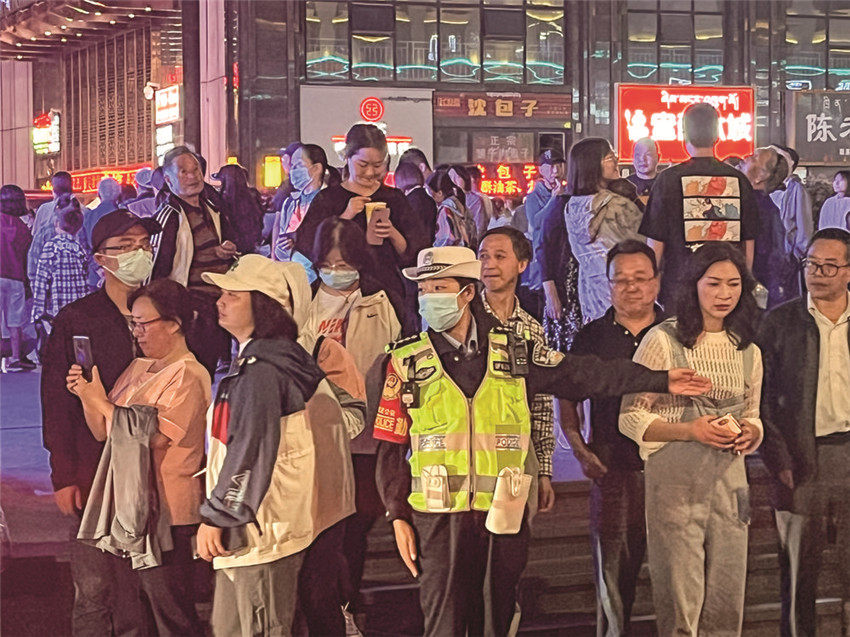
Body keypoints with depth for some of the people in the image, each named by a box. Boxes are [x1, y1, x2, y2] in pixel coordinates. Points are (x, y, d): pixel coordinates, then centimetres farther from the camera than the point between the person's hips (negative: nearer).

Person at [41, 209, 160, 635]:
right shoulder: (73, 321, -1)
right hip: (94, 473, -2)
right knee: (93, 588, 2)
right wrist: (63, 476, -6)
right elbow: (56, 403, -1)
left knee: (140, 587, 7)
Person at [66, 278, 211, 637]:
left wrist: (101, 401, -16)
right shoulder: (138, 368, 13)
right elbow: (103, 432, 13)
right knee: (150, 604, 14)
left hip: (167, 511, -8)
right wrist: (87, 396, -5)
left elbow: (152, 436, -22)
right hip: (136, 506, 8)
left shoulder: (187, 376, -12)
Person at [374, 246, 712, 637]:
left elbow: (583, 375, 6)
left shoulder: (513, 354, 5)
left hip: (502, 516, 2)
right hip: (439, 517, -2)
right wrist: (398, 517, -3)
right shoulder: (407, 362, 1)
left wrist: (661, 380, 2)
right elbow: (391, 448, 3)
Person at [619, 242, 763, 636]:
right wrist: (691, 430, -18)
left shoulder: (749, 352, 13)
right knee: (680, 599, -3)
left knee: (727, 596, 5)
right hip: (675, 480, -5)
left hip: (729, 479, 5)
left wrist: (750, 433, -1)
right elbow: (630, 418, -5)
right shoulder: (662, 340, -3)